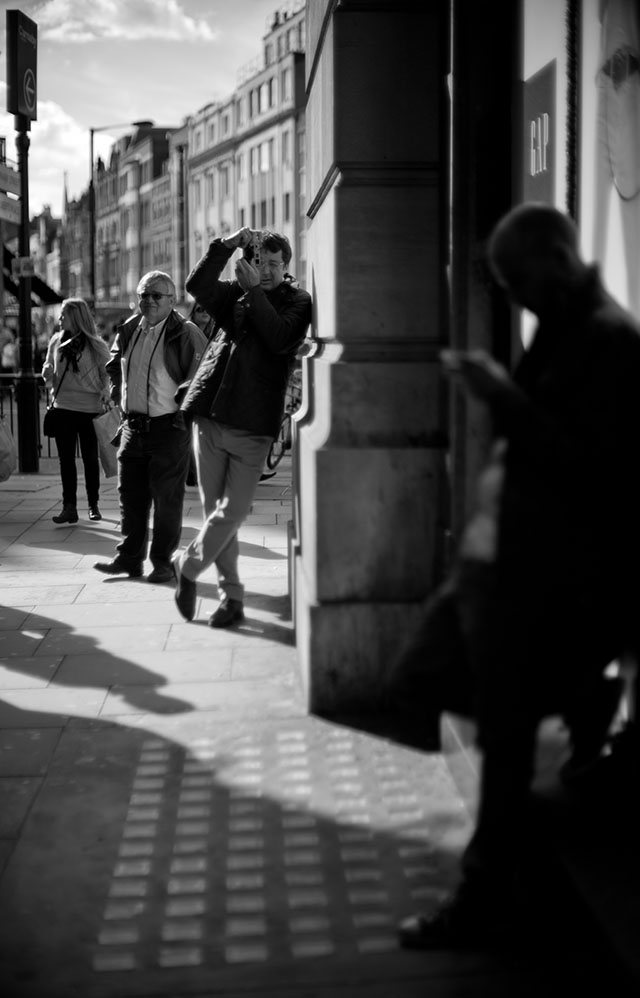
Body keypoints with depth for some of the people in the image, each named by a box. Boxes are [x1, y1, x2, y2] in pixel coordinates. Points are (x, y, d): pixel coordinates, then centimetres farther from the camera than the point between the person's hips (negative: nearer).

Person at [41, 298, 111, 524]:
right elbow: (50, 380, 12)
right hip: (63, 408, 3)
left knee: (90, 458, 8)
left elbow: (107, 373, 0)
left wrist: (105, 391, -18)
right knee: (66, 459, 3)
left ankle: (93, 505, 20)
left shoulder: (95, 345, -5)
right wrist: (48, 375, -9)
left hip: (90, 409, -3)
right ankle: (69, 507, 7)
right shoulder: (56, 342, 5)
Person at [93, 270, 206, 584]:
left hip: (169, 426, -6)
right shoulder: (129, 331, 9)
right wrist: (119, 394, 16)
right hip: (133, 425, 6)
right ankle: (129, 557, 18)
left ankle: (163, 561, 13)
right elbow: (114, 366, 27)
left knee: (166, 497, 2)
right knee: (130, 493, 9)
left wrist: (183, 403, -11)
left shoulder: (185, 334, -10)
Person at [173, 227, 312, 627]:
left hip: (252, 424, -3)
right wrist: (227, 245, -10)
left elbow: (280, 339, -13)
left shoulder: (297, 301, 5)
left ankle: (188, 567, 18)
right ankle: (232, 596, 17)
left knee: (232, 513, -6)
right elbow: (197, 285, -5)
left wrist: (254, 291, -12)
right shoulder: (234, 293, 12)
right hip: (210, 415, 3)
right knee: (215, 510, 6)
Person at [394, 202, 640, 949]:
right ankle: (577, 699, 27)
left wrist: (503, 398, -25)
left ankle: (487, 903, 15)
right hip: (498, 554, 10)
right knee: (419, 679, 17)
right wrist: (496, 395, 5)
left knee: (504, 740, -1)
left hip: (550, 573, -10)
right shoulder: (562, 331, 13)